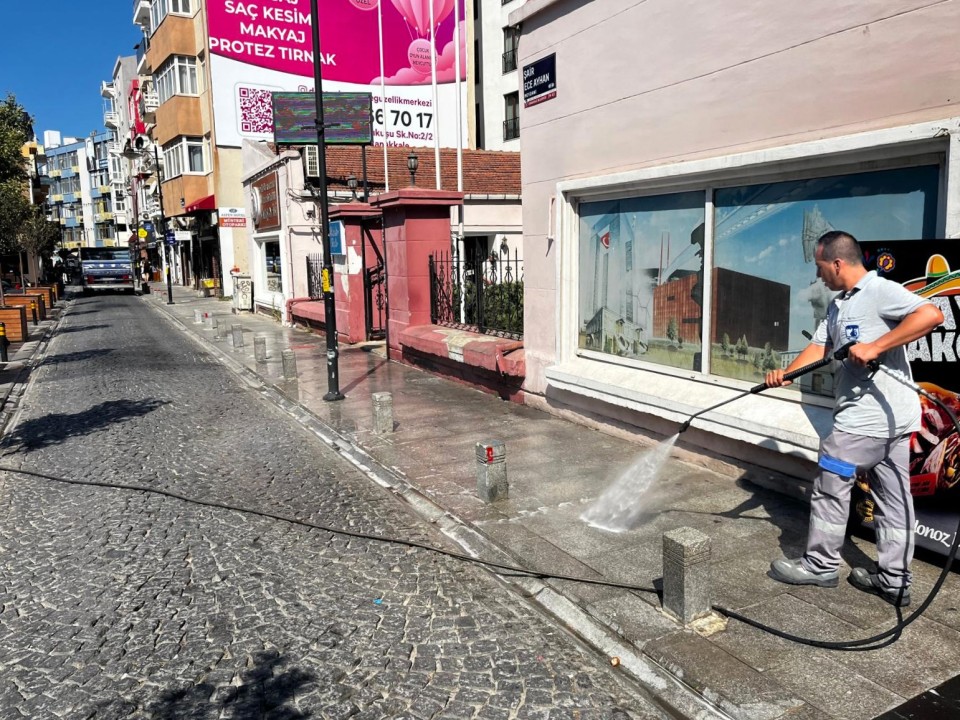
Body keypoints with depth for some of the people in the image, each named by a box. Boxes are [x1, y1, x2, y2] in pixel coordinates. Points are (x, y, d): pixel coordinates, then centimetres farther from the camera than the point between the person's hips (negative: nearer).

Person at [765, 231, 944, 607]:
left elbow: (931, 314, -24)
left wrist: (875, 347, -27)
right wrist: (786, 373, -5)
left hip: (865, 417, -10)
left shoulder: (880, 291, -12)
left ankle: (820, 565, 16)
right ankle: (894, 579, 22)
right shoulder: (838, 306, 16)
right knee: (893, 496, 12)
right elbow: (818, 348, 11)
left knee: (830, 488, 2)